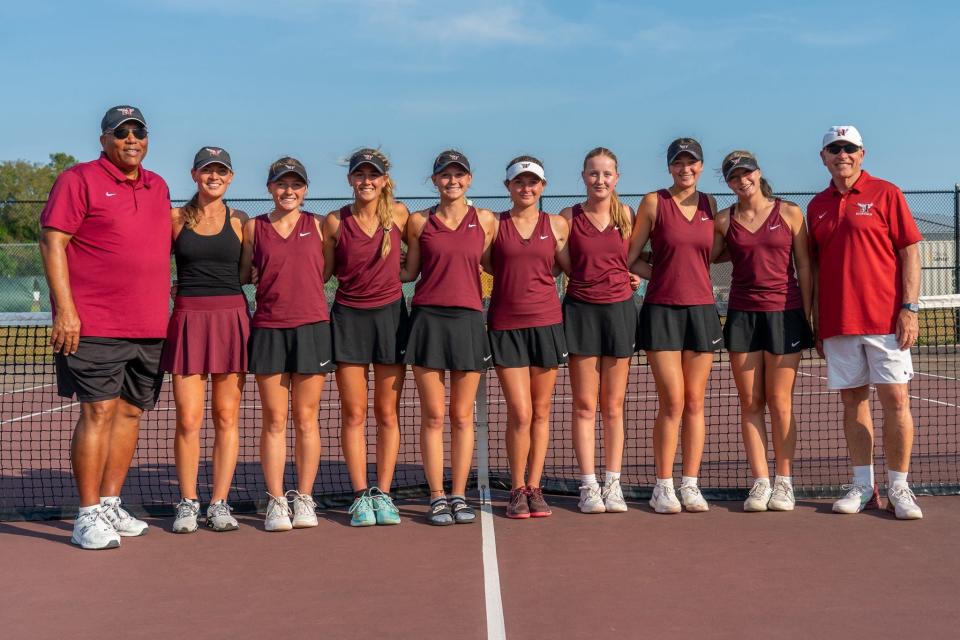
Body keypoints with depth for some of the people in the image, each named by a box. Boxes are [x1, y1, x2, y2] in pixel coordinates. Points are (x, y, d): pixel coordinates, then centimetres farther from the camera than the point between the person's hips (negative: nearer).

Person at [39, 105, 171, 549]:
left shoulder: (158, 187, 16)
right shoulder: (80, 180, -3)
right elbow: (52, 241, -8)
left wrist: (164, 305, 19)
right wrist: (64, 308, -15)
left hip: (149, 327, 7)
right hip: (95, 326, -7)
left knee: (131, 411, 9)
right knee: (99, 412, -8)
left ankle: (111, 505, 20)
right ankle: (88, 517, -1)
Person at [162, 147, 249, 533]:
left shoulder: (239, 222, 7)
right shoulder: (175, 218, 6)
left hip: (231, 318, 1)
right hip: (188, 319, -1)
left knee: (226, 417, 3)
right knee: (188, 418, -3)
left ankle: (220, 503, 10)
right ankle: (188, 503, 8)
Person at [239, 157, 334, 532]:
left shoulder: (317, 226, 8)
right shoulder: (254, 228, 9)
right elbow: (242, 275, 14)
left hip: (311, 327, 0)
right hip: (268, 329, 0)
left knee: (306, 418, 4)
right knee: (274, 420, 1)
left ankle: (304, 499, 12)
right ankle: (276, 502, 8)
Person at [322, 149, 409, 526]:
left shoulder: (398, 215, 0)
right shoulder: (335, 222, -1)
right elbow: (321, 272, 9)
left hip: (390, 314, 1)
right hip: (349, 317, 0)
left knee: (387, 413, 5)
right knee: (353, 414, 1)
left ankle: (383, 493, 12)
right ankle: (360, 496, 8)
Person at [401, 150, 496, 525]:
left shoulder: (485, 220, 8)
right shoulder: (419, 221, 7)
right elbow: (409, 272, 12)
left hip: (468, 320, 1)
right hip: (428, 320, 0)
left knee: (462, 416, 5)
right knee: (433, 416, 1)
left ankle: (459, 495, 14)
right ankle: (437, 497, 9)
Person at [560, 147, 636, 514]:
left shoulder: (626, 216, 6)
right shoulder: (568, 217, 2)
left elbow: (631, 261, 15)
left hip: (619, 309, 1)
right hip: (581, 309, -1)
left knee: (613, 406, 6)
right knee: (584, 405, 0)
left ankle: (612, 484, 13)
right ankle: (588, 486, 7)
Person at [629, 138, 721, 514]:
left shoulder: (709, 205, 11)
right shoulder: (654, 203, 0)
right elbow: (630, 258, 2)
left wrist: (690, 271, 10)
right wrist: (663, 275, -2)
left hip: (701, 309, 4)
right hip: (662, 309, -4)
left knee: (694, 402, 5)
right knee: (672, 402, -6)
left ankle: (690, 485, 12)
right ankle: (663, 487, 5)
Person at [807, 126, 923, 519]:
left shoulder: (886, 194, 2)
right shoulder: (817, 206, 13)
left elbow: (910, 252, -2)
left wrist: (910, 308, -10)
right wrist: (816, 324, 12)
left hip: (885, 320, -4)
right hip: (838, 323, 4)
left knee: (895, 399, -5)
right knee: (853, 401, 6)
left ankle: (898, 487, 5)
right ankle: (863, 487, 13)